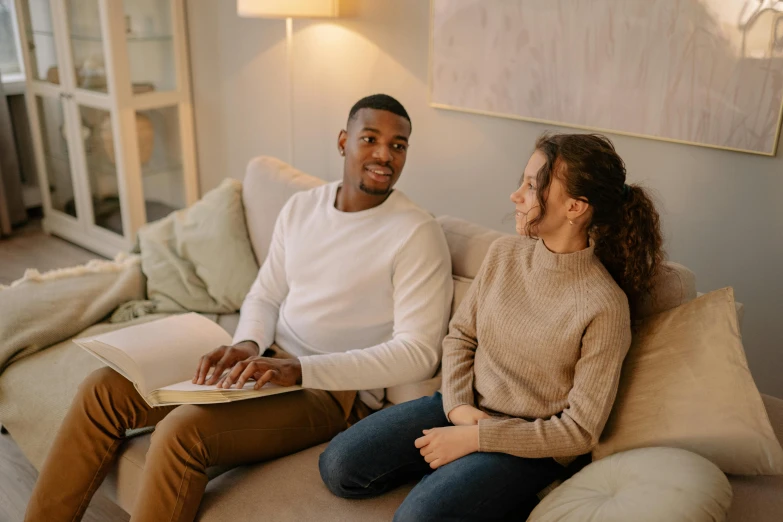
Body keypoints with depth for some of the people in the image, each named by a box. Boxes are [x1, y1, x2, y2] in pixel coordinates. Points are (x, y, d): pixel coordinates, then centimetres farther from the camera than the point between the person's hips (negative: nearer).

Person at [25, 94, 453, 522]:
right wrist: (247, 346, -11)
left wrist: (297, 369, -26)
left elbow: (419, 353, -20)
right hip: (269, 361, 7)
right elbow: (264, 296, 13)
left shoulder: (417, 234, -14)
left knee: (183, 430, -28)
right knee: (104, 389, -3)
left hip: (334, 390, -6)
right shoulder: (301, 207, 6)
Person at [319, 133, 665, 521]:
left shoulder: (604, 306, -20)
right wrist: (458, 405, -9)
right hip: (465, 411, 6)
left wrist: (474, 437, -17)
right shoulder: (504, 252, -3)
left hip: (529, 444, -5)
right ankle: (455, 474, 8)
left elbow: (581, 430, -15)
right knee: (338, 466, -6)